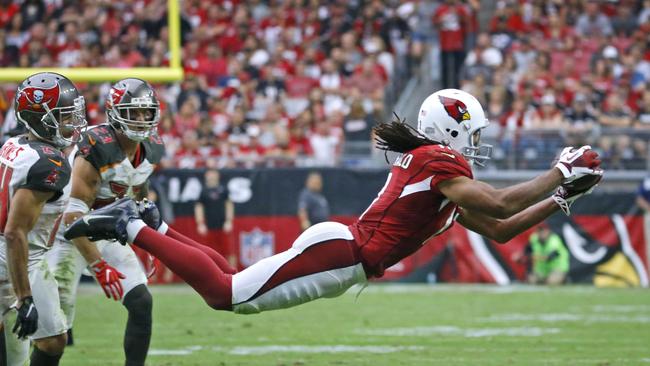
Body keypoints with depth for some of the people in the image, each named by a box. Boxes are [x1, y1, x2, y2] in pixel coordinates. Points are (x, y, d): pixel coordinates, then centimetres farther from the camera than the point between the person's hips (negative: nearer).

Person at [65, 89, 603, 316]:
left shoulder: (440, 173, 22)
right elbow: (499, 206, -17)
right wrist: (562, 173, -8)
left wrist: (559, 201, 19)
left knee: (229, 294, 9)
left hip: (342, 259, 10)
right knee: (226, 294, -13)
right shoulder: (440, 160, -8)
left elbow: (498, 230, 25)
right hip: (340, 251, -10)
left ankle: (151, 225, 14)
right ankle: (134, 228, -8)